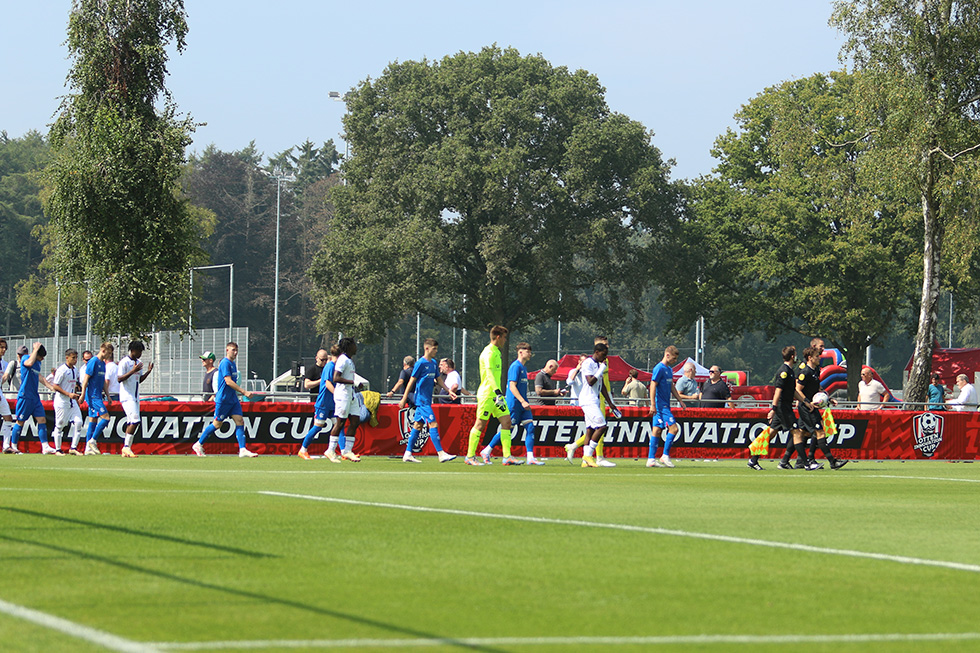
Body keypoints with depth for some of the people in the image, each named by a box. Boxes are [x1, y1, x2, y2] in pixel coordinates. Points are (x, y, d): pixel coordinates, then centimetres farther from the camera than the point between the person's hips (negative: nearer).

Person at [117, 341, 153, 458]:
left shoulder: (138, 362, 16)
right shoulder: (124, 362, -9)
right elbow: (120, 379, -16)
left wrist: (148, 371, 6)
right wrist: (133, 371, -24)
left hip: (135, 397, 8)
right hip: (127, 396, -8)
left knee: (131, 422, 7)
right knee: (135, 421, -18)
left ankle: (126, 450, 9)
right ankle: (127, 446, -14)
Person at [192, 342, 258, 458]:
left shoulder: (233, 364, 15)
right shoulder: (225, 363, -14)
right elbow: (228, 381, -22)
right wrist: (244, 392, -24)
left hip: (233, 399, 8)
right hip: (223, 400, -8)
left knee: (240, 421, -4)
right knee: (217, 424, 0)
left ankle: (242, 450, -9)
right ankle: (198, 444, 15)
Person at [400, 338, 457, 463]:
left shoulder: (434, 363, 12)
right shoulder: (420, 363, -11)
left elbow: (438, 380, 22)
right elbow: (411, 381, -9)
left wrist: (449, 391, 13)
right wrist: (404, 399, -9)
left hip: (427, 400, 8)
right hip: (422, 400, -8)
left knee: (418, 425, 9)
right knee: (433, 424, -12)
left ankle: (408, 454, 12)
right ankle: (441, 454, -14)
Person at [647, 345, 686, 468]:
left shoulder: (669, 369, 16)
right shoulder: (659, 369, -12)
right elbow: (653, 386, -16)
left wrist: (680, 400, 26)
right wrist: (653, 405, -20)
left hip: (665, 406, 9)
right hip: (660, 406, -9)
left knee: (657, 430, 7)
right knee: (673, 428, -12)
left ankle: (651, 459, 8)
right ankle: (665, 456, -6)